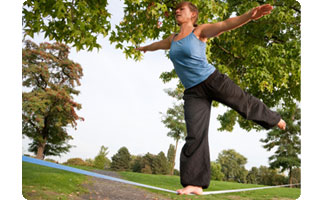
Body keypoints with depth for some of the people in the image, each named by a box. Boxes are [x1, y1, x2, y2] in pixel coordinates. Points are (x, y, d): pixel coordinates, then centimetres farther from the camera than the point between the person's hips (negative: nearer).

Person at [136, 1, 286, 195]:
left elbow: (225, 25, -20)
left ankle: (273, 118, 45)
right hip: (193, 93, 4)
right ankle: (195, 184, -2)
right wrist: (144, 48, 60)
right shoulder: (173, 39, 16)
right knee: (195, 135, -5)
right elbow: (159, 44, 39)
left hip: (212, 80, -3)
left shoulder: (200, 31, -1)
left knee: (243, 101, 10)